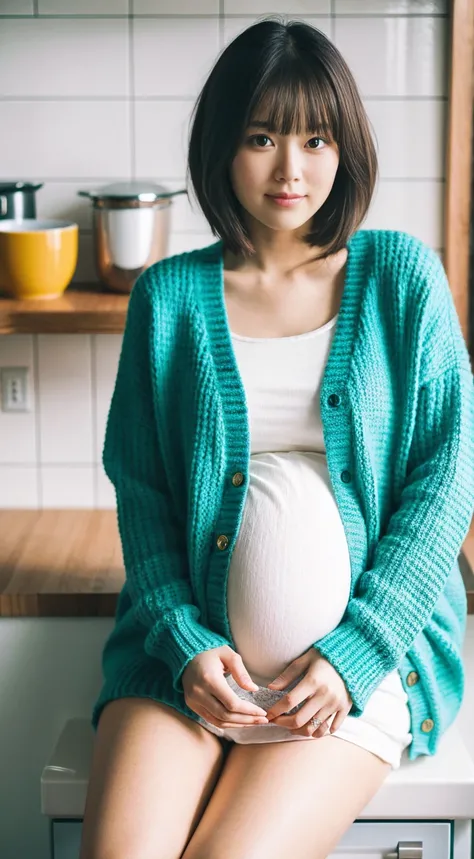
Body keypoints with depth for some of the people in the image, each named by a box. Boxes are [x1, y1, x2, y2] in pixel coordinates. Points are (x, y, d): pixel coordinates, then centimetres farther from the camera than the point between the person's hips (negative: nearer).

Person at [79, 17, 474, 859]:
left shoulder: (400, 275, 3)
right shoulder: (170, 296, 6)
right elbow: (140, 491, 6)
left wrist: (356, 651, -9)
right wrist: (184, 644, -9)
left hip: (367, 641, -1)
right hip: (195, 640, 2)